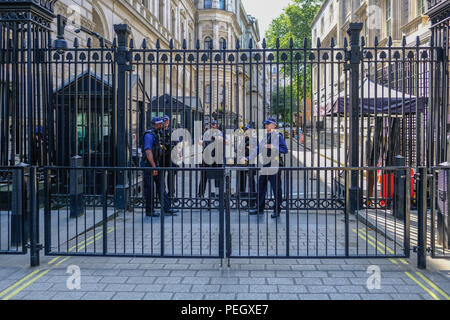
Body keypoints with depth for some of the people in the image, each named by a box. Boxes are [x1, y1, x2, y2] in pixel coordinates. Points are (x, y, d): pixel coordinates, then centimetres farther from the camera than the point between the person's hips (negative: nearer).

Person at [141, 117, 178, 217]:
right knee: (149, 189, -1)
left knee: (161, 188, 7)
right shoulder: (149, 135, -15)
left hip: (157, 165, 9)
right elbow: (148, 152, -23)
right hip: (149, 165, -9)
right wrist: (154, 167, -25)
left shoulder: (157, 134, 15)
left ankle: (167, 209, 9)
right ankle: (149, 211, 7)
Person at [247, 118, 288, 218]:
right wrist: (248, 158, 16)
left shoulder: (278, 136, -5)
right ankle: (260, 208, 19)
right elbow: (258, 149, 19)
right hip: (265, 164, 7)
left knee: (276, 187, -1)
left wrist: (273, 147, -18)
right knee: (261, 185, 9)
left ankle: (277, 210, 9)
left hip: (275, 164, -7)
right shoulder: (265, 137, 15)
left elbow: (285, 150, -11)